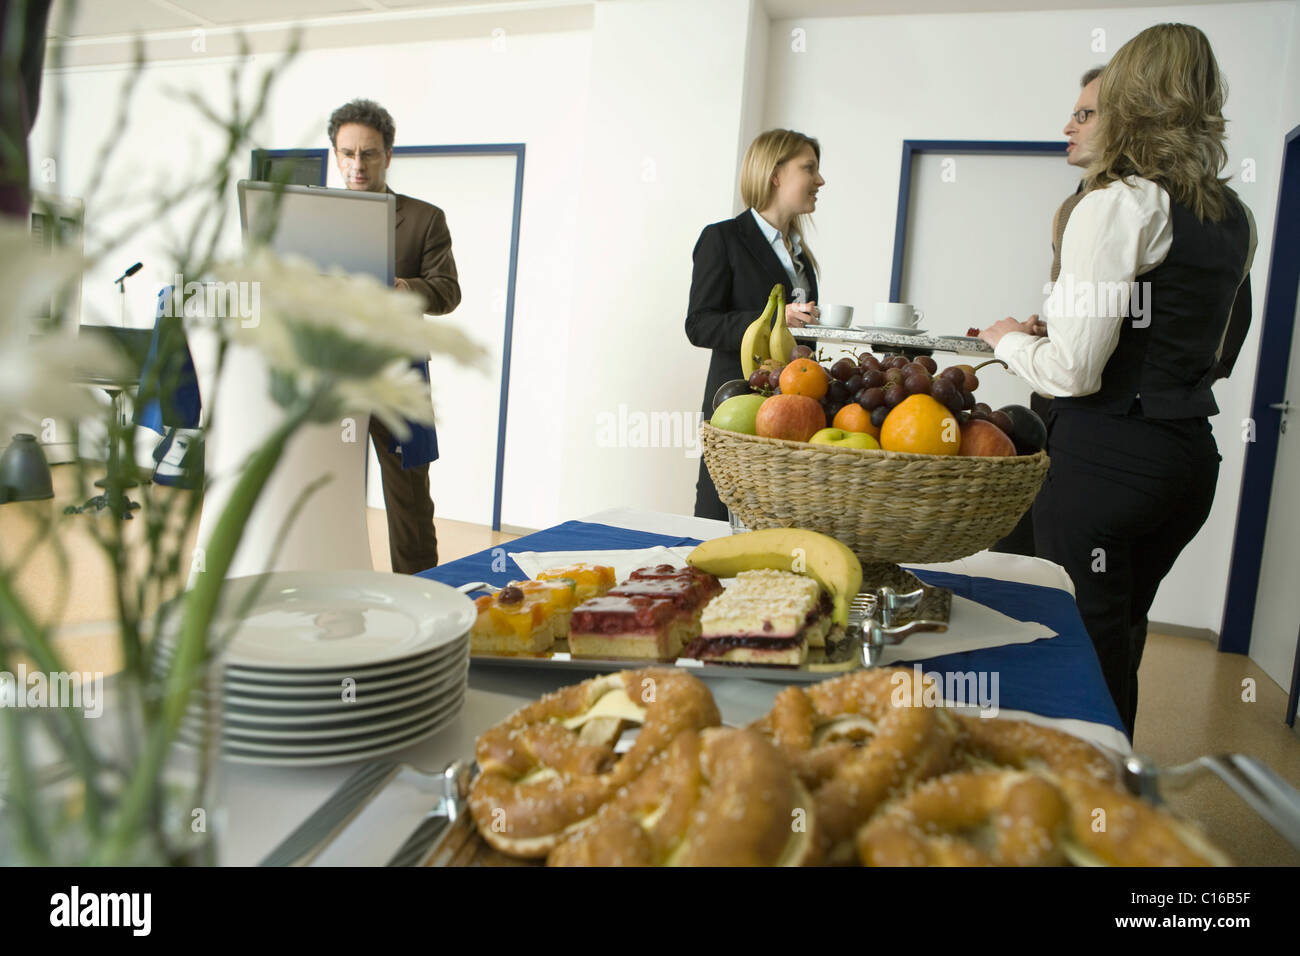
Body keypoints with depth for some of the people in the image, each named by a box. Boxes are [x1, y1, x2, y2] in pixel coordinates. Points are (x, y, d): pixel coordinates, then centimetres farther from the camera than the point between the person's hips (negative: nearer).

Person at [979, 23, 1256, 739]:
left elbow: (1074, 370, -19)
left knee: (1084, 648, 4)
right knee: (1121, 641, 20)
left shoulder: (1120, 204, -13)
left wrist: (1010, 340, 2)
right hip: (1190, 452, 8)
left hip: (1105, 457, -8)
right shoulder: (1235, 218, 12)